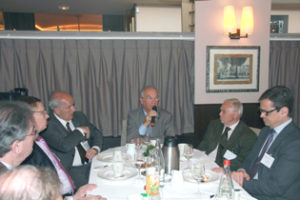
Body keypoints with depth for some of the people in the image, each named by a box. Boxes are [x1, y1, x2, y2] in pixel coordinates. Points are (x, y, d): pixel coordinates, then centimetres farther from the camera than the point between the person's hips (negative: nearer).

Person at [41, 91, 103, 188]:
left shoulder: (79, 116, 11)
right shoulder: (48, 125, -8)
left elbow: (97, 134, 16)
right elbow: (65, 146, -23)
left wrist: (95, 149, -5)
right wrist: (81, 130, -7)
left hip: (93, 161, 6)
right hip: (70, 169, -6)